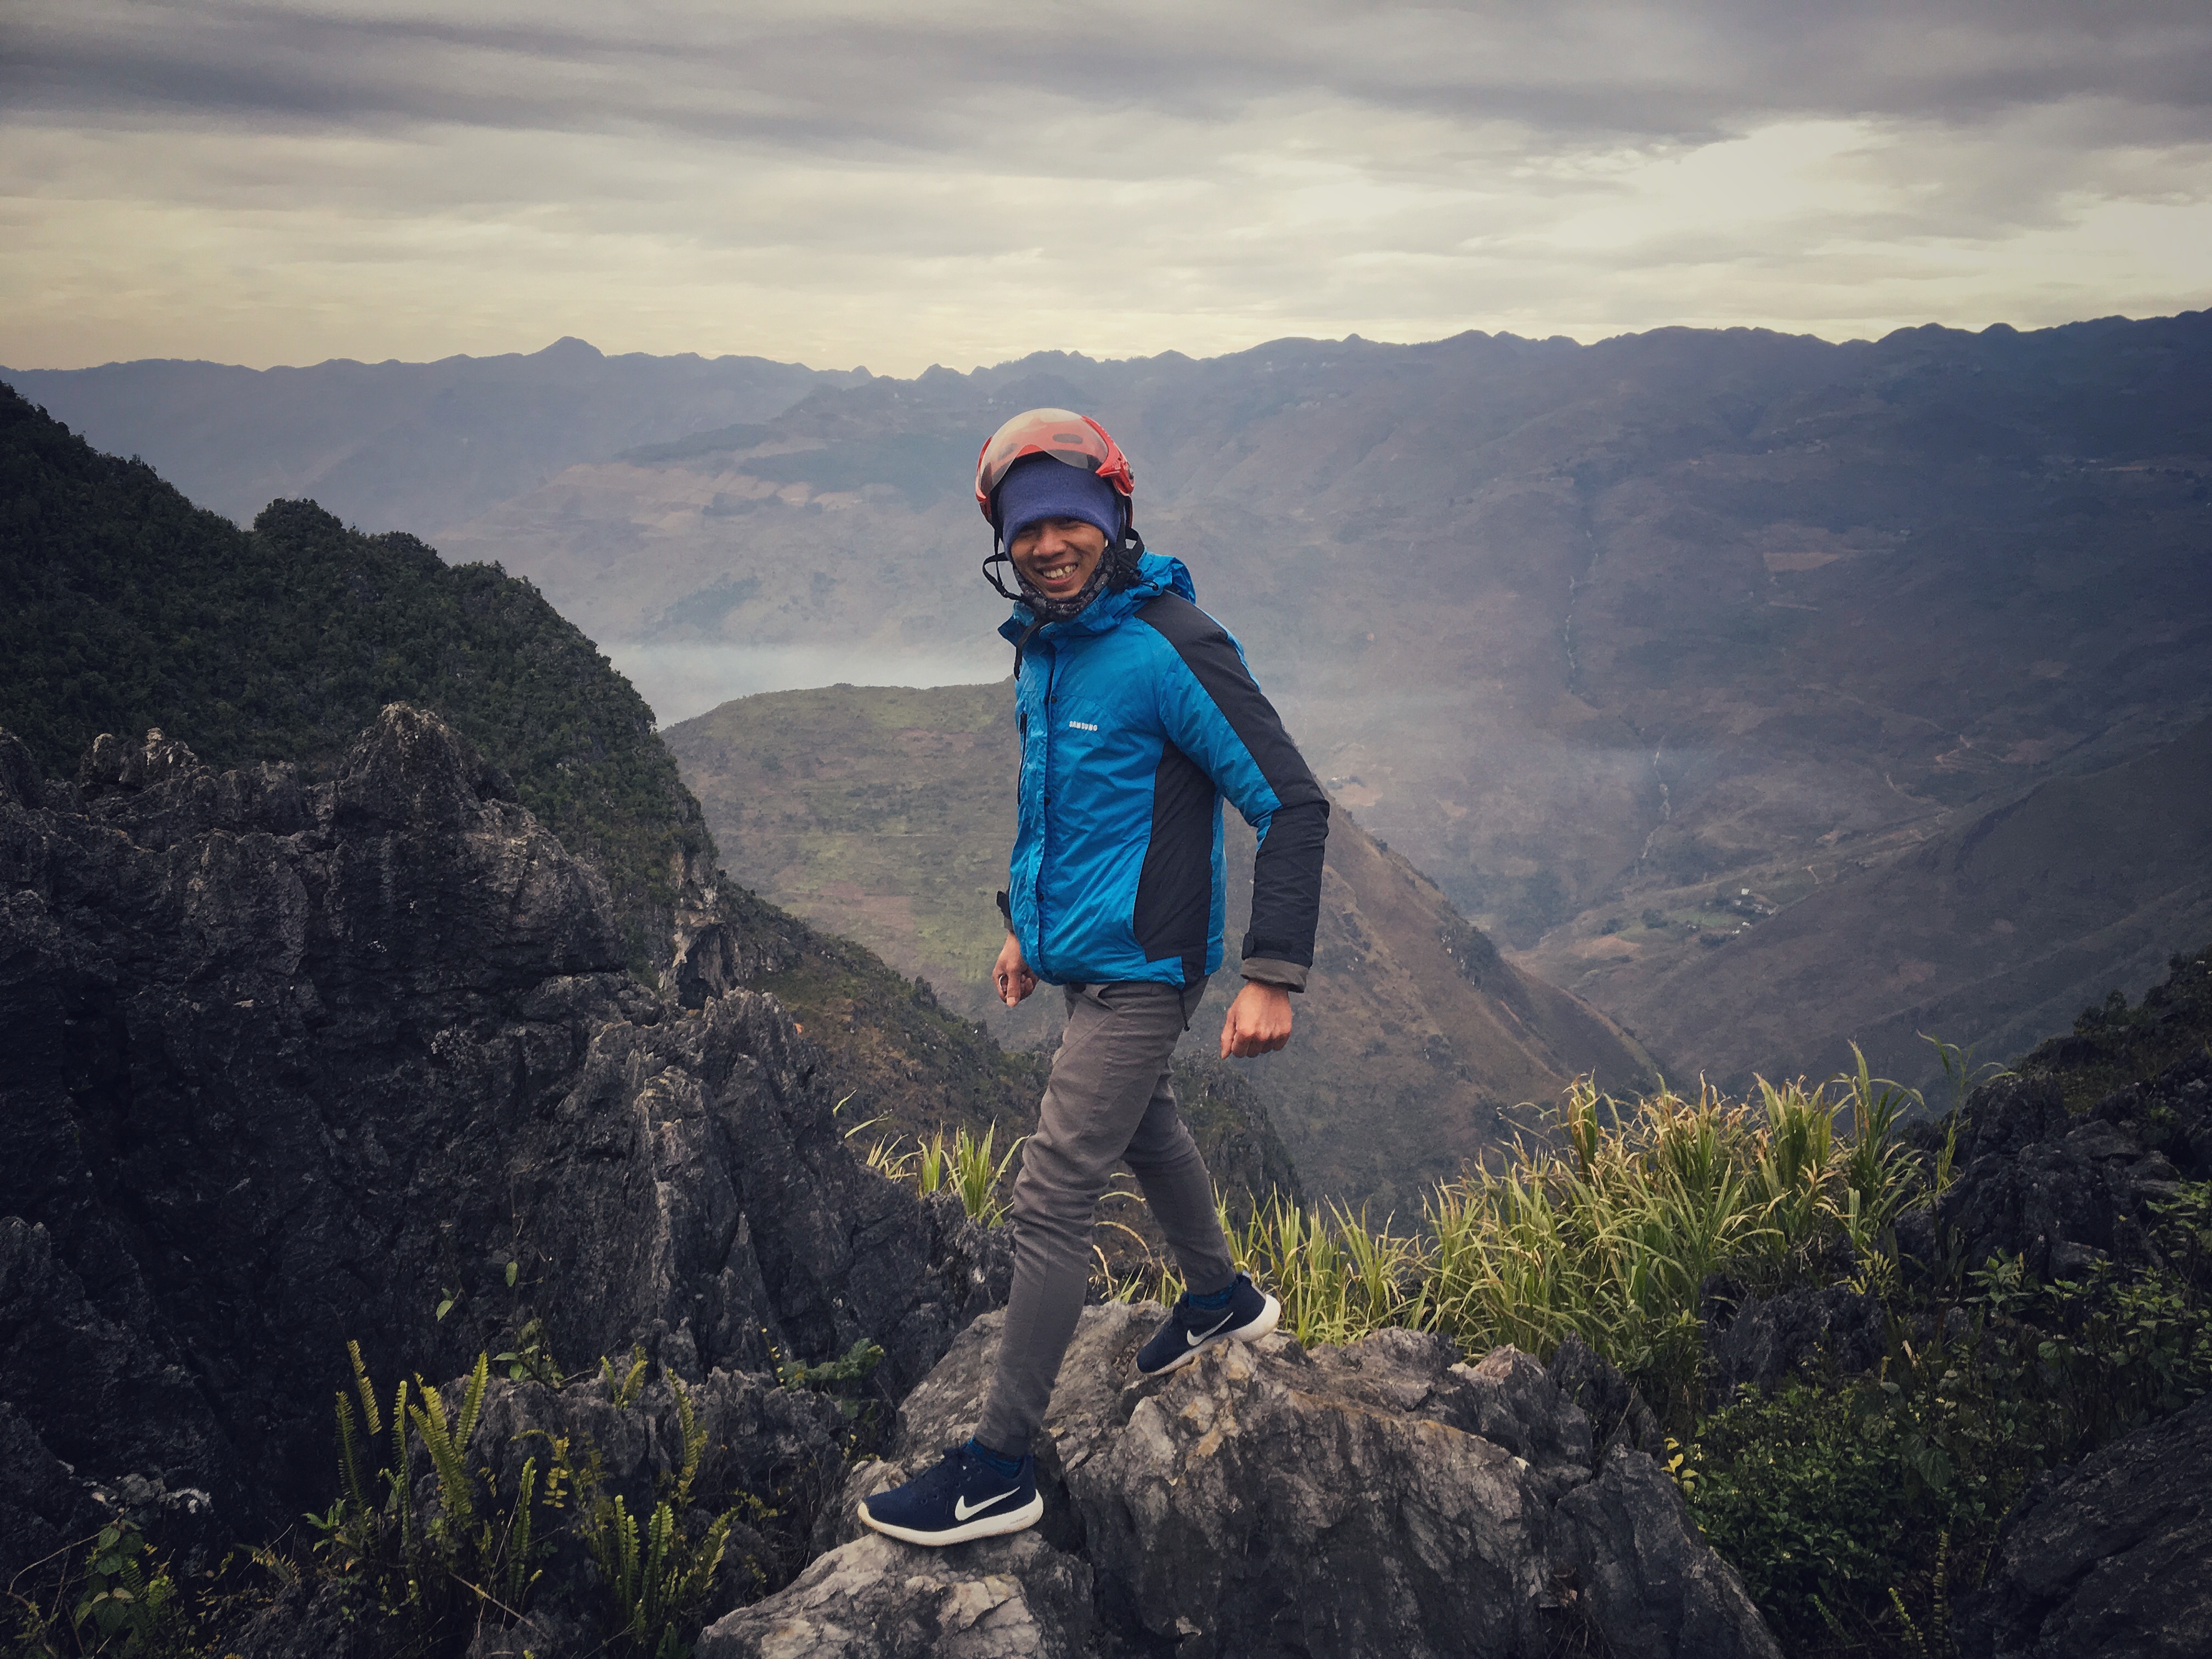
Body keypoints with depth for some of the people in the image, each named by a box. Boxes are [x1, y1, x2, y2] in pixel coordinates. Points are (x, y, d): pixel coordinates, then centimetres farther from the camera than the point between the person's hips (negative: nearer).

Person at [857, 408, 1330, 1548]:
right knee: (1141, 1123, 27)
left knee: (1050, 1198, -8)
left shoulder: (1170, 648, -22)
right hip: (1080, 952, 9)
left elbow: (1293, 806, -22)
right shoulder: (1040, 648, 6)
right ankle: (1220, 1298, 52)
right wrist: (1025, 921, 25)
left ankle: (999, 1469, 1)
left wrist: (1272, 978, -27)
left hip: (1140, 969, -9)